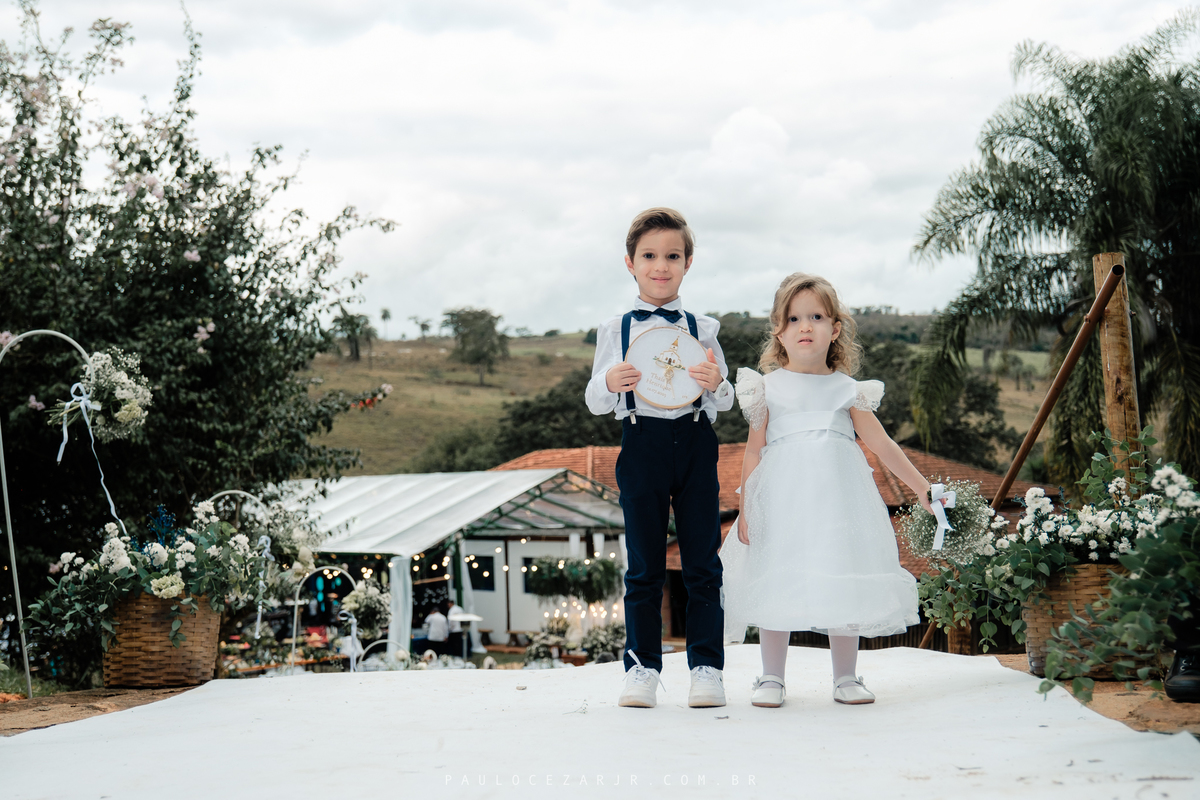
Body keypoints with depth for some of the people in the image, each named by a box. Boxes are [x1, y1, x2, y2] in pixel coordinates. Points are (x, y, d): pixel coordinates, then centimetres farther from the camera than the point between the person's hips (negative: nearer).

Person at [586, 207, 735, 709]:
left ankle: (706, 667, 8)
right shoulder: (615, 330, 7)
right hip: (642, 445, 0)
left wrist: (715, 383, -14)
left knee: (702, 562, 2)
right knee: (644, 564, 4)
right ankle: (642, 667, 11)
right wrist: (610, 382, -15)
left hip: (695, 443, 0)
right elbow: (595, 403, 7)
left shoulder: (701, 329, 7)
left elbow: (725, 402, 8)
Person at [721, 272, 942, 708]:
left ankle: (846, 678, 14)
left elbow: (882, 444, 14)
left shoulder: (847, 390, 11)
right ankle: (771, 678, 11)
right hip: (783, 496, -1)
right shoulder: (768, 388, 6)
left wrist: (921, 486, 13)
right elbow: (754, 451, 6)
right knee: (777, 585, -2)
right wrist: (746, 506, -1)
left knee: (843, 583, 2)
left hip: (837, 495, 2)